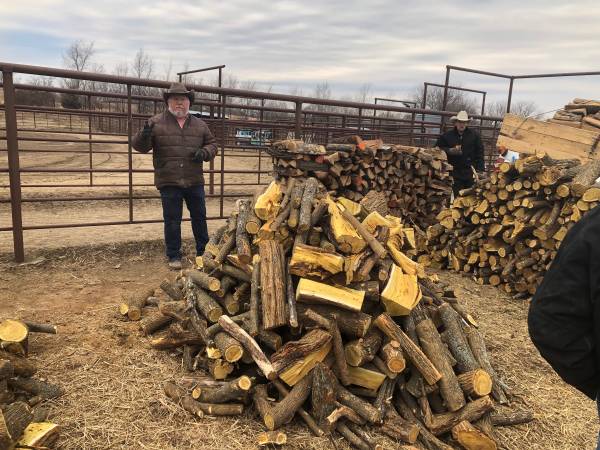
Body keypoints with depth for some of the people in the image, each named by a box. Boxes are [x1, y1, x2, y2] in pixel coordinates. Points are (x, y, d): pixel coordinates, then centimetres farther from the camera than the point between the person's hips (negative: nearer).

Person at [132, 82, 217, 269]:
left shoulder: (199, 125, 8)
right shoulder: (156, 122, -1)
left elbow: (212, 143, 15)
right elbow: (139, 146, -2)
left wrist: (205, 152, -7)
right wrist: (145, 135, -25)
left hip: (195, 182, 3)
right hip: (169, 183, -3)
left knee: (199, 217, 14)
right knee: (172, 220, 6)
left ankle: (203, 251, 30)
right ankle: (174, 255, 20)